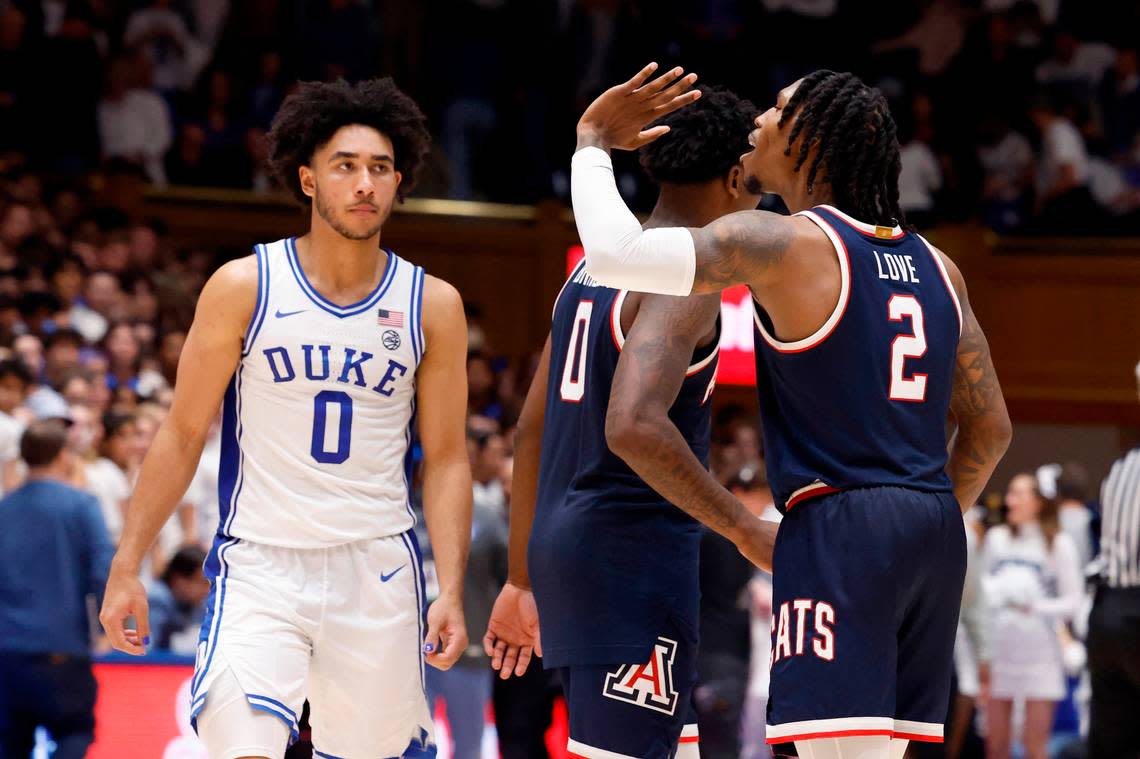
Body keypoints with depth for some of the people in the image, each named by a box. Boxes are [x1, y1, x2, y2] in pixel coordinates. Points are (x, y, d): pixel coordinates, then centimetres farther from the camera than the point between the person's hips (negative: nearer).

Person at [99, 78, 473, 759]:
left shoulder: (433, 306, 3)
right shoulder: (244, 287, -2)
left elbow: (447, 460, 6)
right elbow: (184, 433, 3)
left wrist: (452, 592, -4)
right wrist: (128, 565, -1)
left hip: (378, 567, 2)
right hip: (261, 563, -2)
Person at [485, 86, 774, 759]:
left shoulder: (595, 267, 16)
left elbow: (533, 432, 20)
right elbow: (634, 427, -28)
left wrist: (522, 581, 25)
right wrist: (747, 531, -22)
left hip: (564, 544, 10)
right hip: (635, 554, -10)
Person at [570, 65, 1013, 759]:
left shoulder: (783, 244, -8)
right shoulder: (934, 266, 15)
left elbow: (616, 253, -17)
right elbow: (991, 427, 19)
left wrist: (594, 143, -1)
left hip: (837, 526, -8)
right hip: (934, 531, 8)